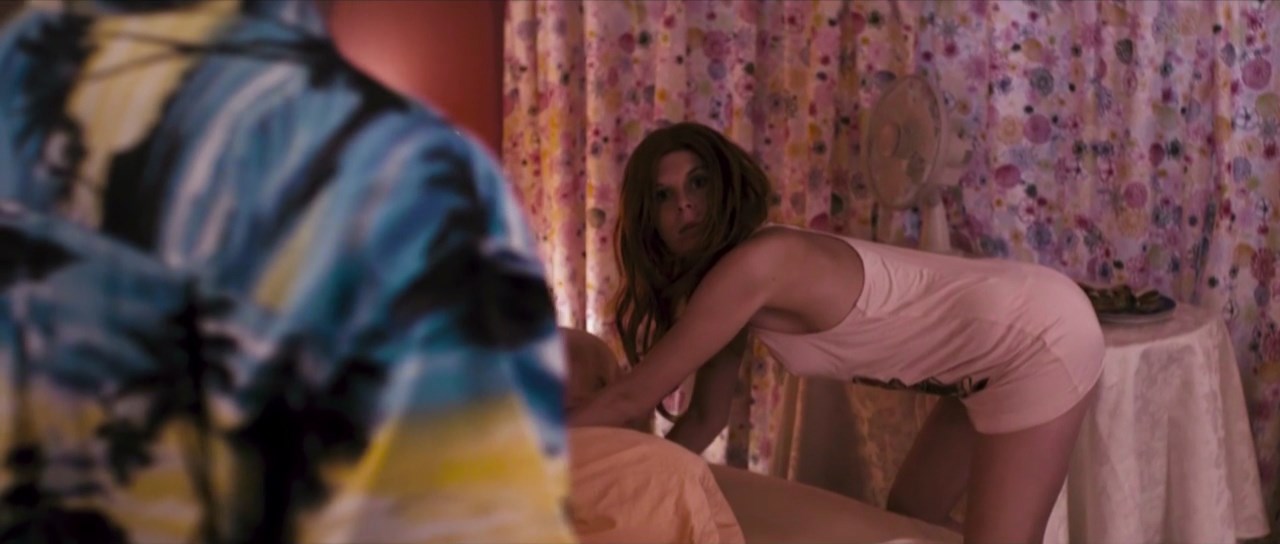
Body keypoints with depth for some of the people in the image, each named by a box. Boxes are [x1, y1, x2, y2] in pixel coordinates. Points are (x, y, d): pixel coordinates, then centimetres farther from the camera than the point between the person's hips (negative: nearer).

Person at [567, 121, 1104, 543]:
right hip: (1007, 340, 10)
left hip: (1038, 338, -10)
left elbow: (635, 395, -19)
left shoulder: (754, 264, -24)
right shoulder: (730, 280, 5)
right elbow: (705, 418, 13)